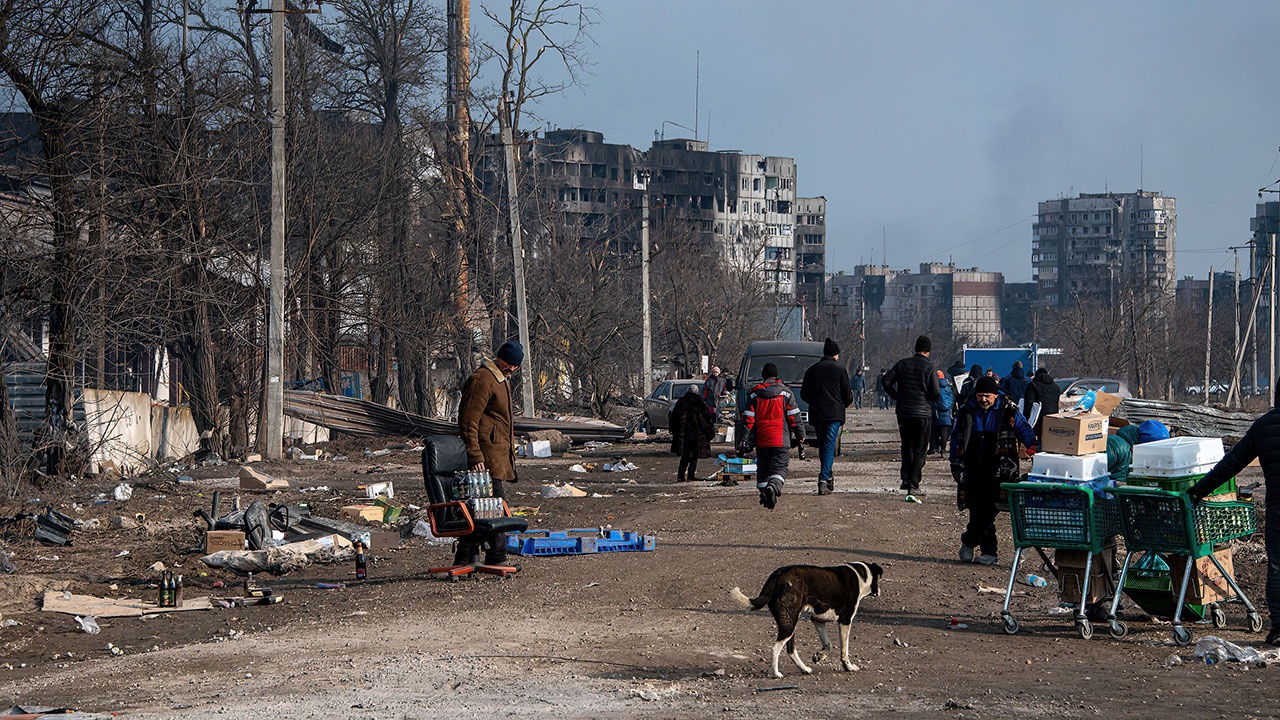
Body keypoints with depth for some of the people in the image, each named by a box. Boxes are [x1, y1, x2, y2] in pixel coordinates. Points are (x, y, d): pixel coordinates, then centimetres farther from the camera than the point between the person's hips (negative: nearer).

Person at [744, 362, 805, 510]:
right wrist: (800, 435, 11)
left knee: (762, 469, 14)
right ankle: (773, 486, -30)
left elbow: (748, 418, 2)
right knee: (779, 468, -4)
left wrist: (747, 439, 4)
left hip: (760, 440, 2)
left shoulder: (754, 394, 5)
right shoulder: (785, 393, 1)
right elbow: (794, 417, 1)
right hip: (780, 440, -2)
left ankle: (763, 491, 12)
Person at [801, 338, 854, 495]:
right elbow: (847, 395, 1)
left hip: (816, 414, 3)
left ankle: (827, 478, 19)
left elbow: (804, 394, 10)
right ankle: (824, 479, -20)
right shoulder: (840, 369, -1)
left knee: (822, 446, 14)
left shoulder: (812, 369, 8)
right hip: (834, 413, -3)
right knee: (829, 446, -7)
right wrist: (848, 402, 24)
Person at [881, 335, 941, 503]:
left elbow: (885, 381, -1)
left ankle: (906, 478, 6)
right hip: (923, 413, -3)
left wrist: (897, 397, 10)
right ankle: (913, 488, -5)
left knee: (907, 446, 21)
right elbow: (935, 393, -14)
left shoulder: (903, 363, 4)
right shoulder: (929, 369, -8)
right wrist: (928, 399, 8)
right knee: (919, 451, 2)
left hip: (903, 412, 3)